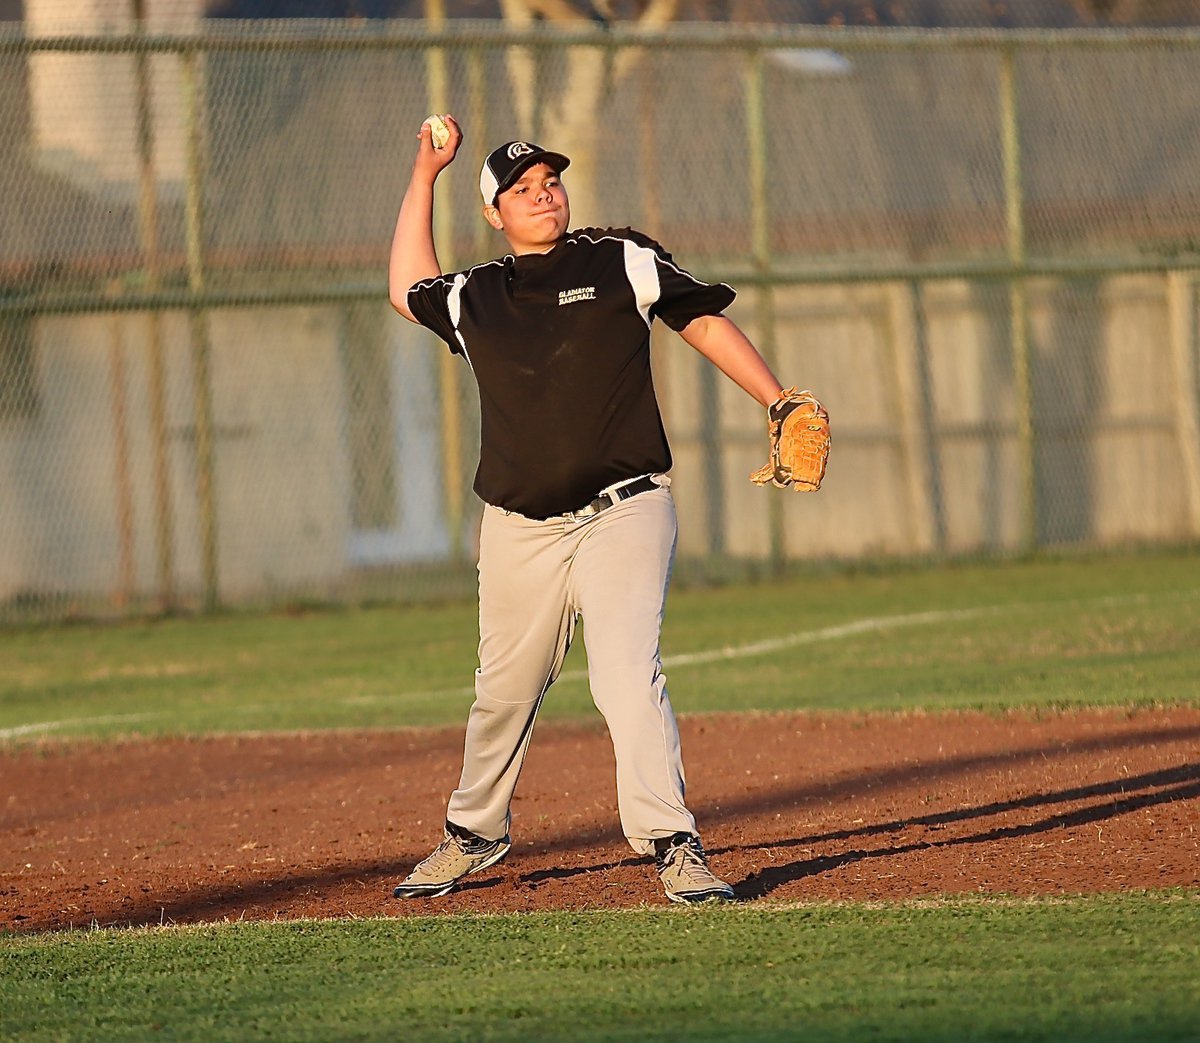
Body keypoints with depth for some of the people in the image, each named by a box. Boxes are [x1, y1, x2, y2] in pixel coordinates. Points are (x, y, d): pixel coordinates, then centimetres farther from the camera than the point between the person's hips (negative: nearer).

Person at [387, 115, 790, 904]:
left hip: (623, 514, -4)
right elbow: (408, 289, 31)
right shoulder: (475, 298, 12)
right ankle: (475, 834, 34)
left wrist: (780, 405, -8)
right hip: (520, 532, 4)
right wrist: (425, 176, 27)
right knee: (504, 691, 12)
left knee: (627, 676, -19)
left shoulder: (621, 262, 3)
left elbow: (704, 321, 1)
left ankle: (672, 846, -21)